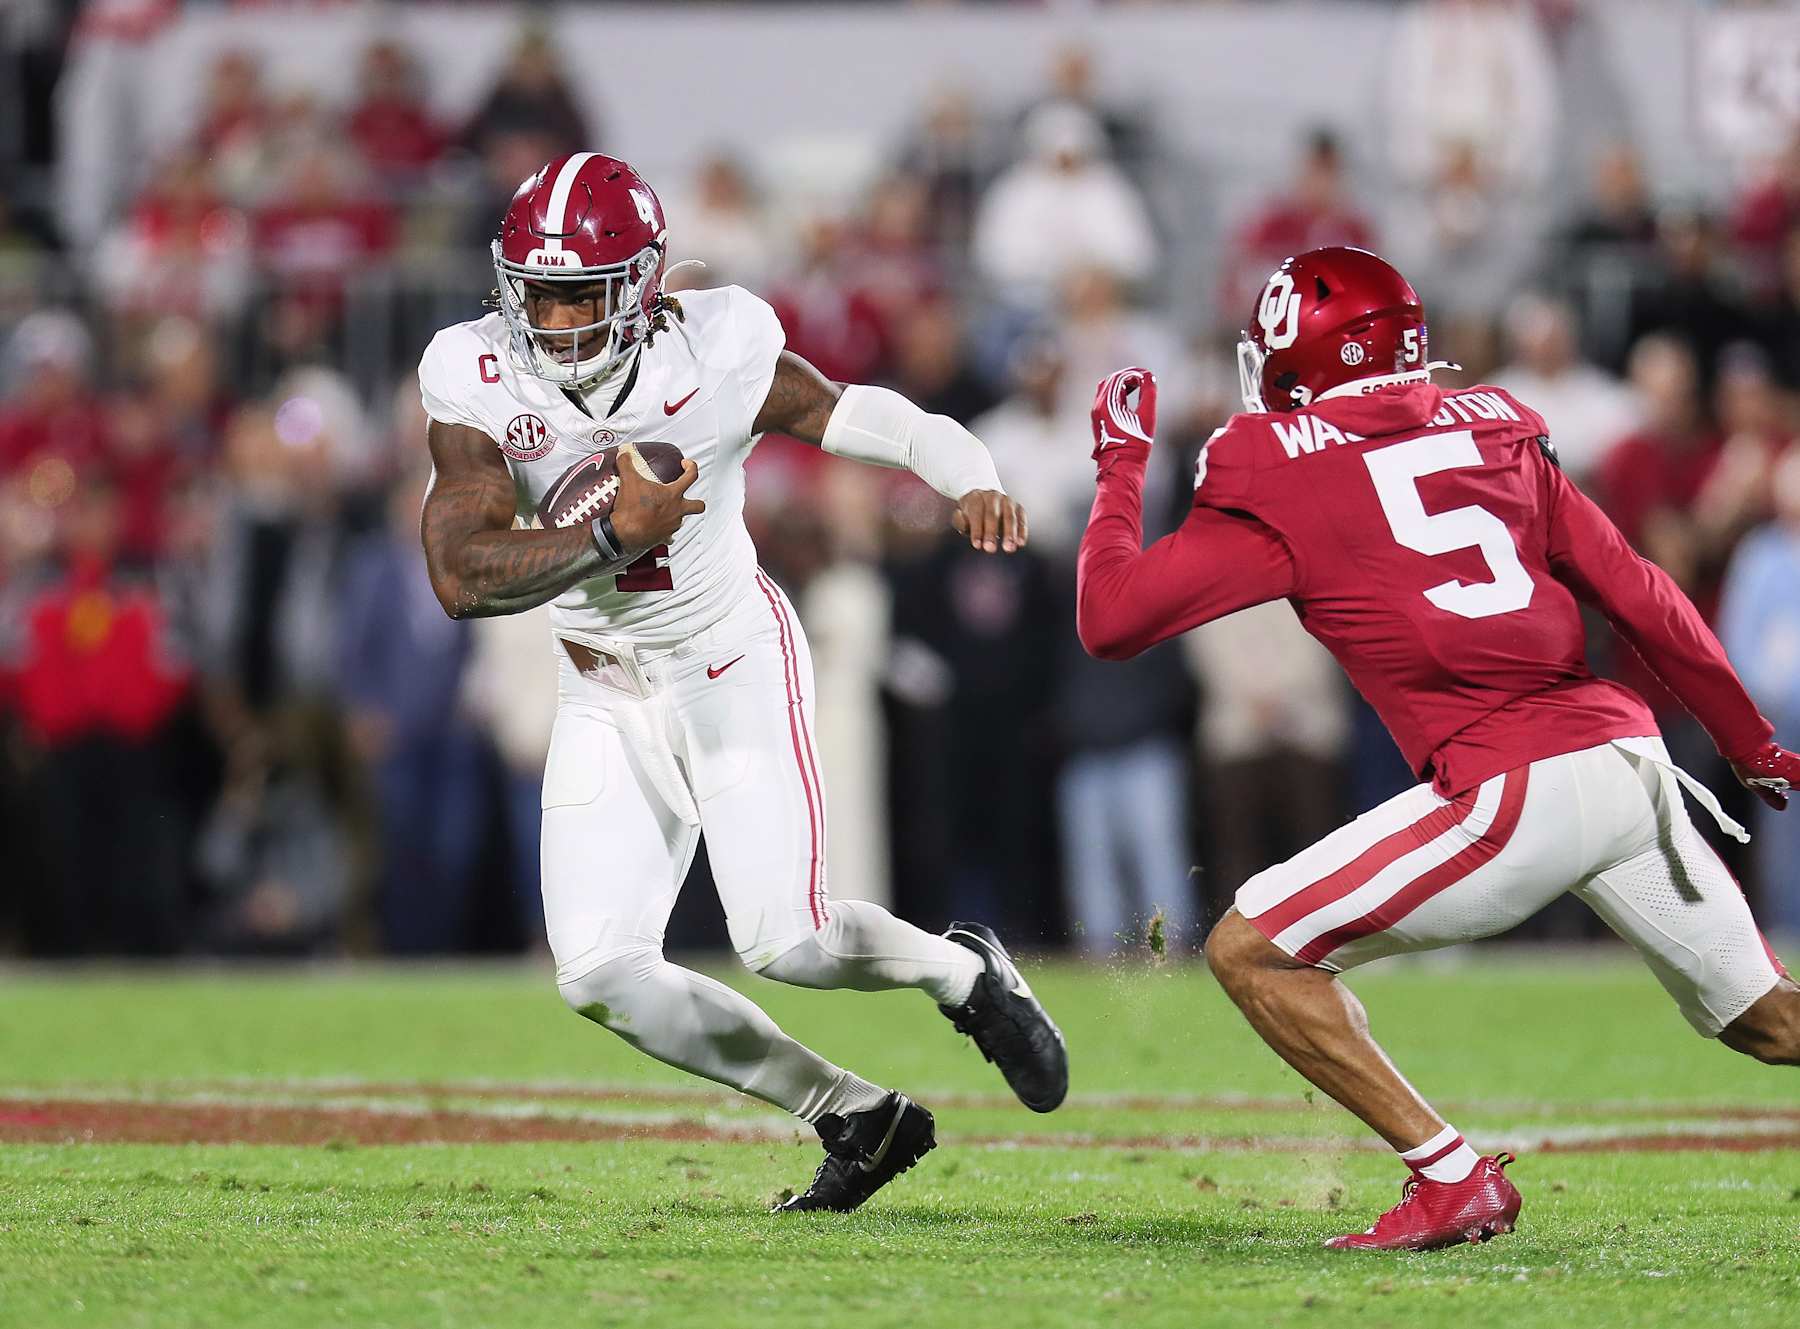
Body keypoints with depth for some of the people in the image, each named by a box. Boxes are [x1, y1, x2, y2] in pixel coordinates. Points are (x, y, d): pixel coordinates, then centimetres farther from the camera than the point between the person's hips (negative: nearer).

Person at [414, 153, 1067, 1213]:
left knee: (782, 942, -16)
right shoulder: (480, 384, -16)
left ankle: (966, 972, 18)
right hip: (608, 693, 3)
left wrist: (974, 484, -33)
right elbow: (461, 578, -24)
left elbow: (880, 423, -12)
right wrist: (612, 538, -35)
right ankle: (855, 1117, 9)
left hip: (735, 662, -3)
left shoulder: (716, 358, -19)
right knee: (601, 974, -7)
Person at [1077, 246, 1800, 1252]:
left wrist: (1122, 464, 19)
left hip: (1516, 791, -6)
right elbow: (1640, 598, 17)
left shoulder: (1281, 478, 2)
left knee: (1251, 953, 4)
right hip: (1631, 752, 6)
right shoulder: (1493, 431, 17)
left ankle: (1453, 1179, -1)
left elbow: (1111, 621, 4)